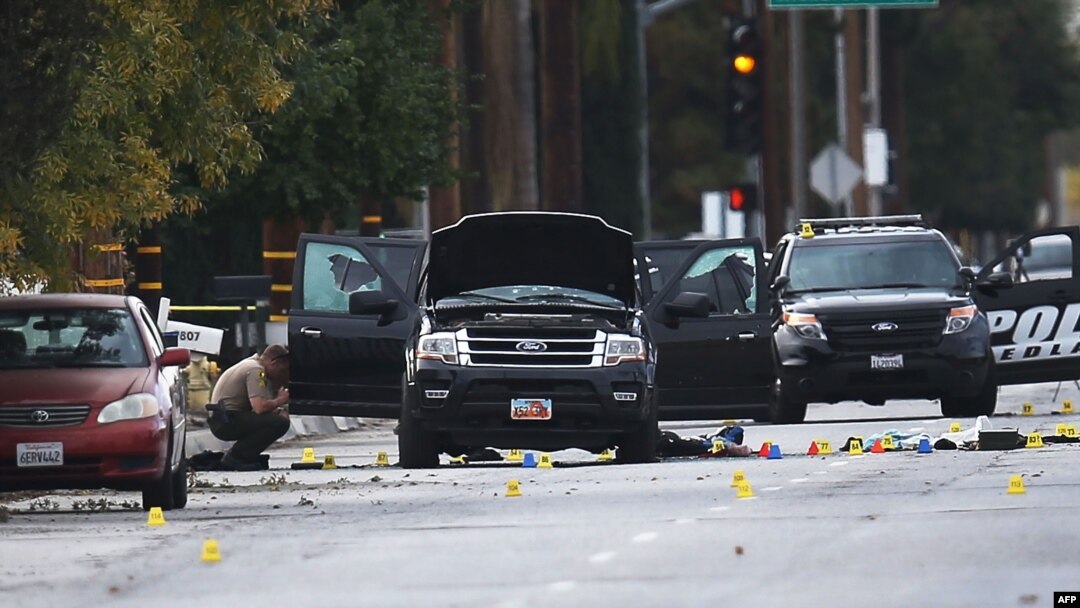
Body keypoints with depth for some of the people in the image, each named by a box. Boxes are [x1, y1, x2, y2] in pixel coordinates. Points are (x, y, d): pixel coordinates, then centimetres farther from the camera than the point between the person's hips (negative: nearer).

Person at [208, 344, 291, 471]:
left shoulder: (253, 364, 18)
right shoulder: (255, 370, -14)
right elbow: (259, 407, -26)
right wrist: (280, 400, -8)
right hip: (226, 422, -11)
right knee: (280, 423, -22)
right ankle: (235, 458, -12)